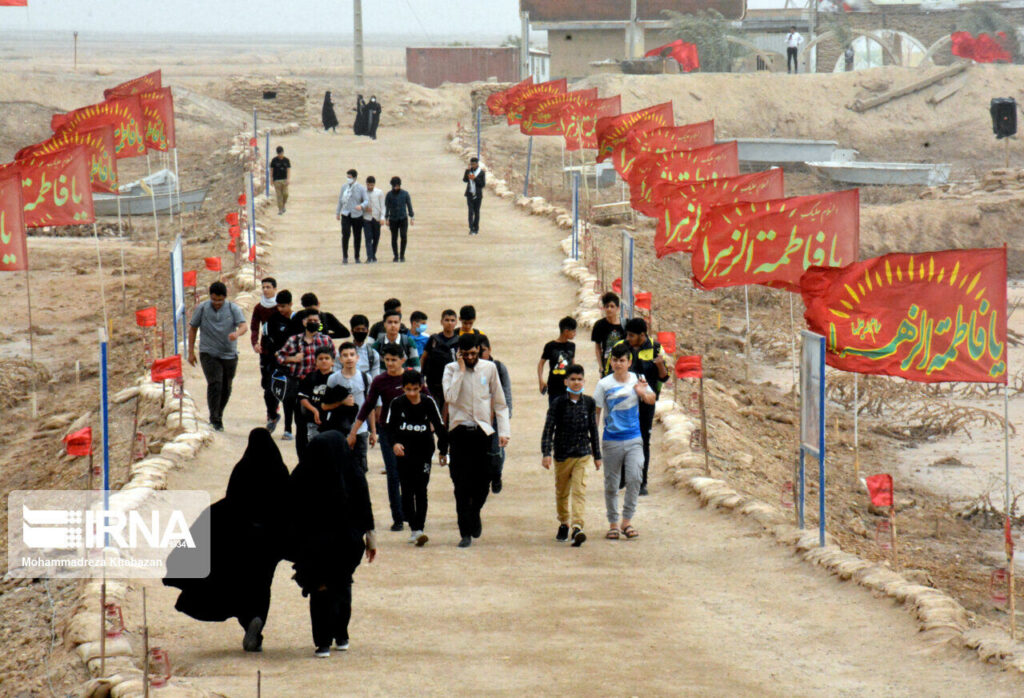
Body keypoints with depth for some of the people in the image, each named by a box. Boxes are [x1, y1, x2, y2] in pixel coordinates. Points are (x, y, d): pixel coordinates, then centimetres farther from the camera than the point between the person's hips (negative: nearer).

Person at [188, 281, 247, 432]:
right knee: (215, 383, -18)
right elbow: (192, 329, 7)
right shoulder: (202, 308, -2)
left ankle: (218, 415, 29)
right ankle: (215, 419, -15)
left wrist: (237, 334, -40)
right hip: (209, 354, -2)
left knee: (226, 388, 9)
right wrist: (191, 352, 4)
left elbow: (244, 326, -16)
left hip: (229, 355, 2)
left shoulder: (233, 309, -3)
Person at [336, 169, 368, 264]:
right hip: (346, 215, 1)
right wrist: (338, 212, 21)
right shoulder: (344, 187, 6)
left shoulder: (361, 188, -3)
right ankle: (345, 257, -11)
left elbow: (366, 201, -9)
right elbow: (340, 199, 16)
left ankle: (357, 258, 16)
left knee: (357, 237, 3)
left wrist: (361, 206, -31)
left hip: (357, 215, -1)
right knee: (345, 234, -15)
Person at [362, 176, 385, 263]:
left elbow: (382, 206, 2)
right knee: (368, 238, -10)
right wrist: (365, 207, -10)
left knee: (376, 238, 7)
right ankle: (369, 257, -14)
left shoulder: (379, 192, 2)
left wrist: (382, 217, -8)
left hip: (376, 218, 1)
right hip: (366, 218, -1)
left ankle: (373, 255, 24)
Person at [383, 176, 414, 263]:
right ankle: (396, 256, 10)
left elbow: (409, 206, 6)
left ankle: (402, 255, 2)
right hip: (393, 219, 0)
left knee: (404, 236, -11)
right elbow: (386, 207, 3)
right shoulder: (389, 195, 2)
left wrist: (411, 217, 1)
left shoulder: (405, 194, 2)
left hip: (403, 219, 0)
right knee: (394, 238, 1)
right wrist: (386, 219, -4)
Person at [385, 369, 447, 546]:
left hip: (424, 452, -1)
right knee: (407, 491, 3)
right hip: (403, 452, 1)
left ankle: (420, 529, -7)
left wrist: (443, 450, 9)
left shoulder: (428, 403, -3)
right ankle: (413, 527, 10)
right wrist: (394, 443, -21)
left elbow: (439, 426, 5)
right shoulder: (397, 404, -3)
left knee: (421, 490, -5)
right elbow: (389, 427, -2)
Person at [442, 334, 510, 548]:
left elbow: (499, 402, 8)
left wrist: (503, 431, 1)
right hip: (459, 432, -1)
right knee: (462, 485, -4)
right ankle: (465, 532, 1)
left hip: (483, 431, 1)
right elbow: (450, 397, -16)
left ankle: (475, 513, 33)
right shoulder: (451, 369, 1)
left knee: (483, 481, 2)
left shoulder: (489, 368, 5)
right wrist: (461, 370, -14)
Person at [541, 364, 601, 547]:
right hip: (562, 455, 0)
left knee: (579, 491, -13)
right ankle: (563, 524, 32)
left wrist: (597, 456, 14)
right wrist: (546, 453, -16)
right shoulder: (558, 404, -4)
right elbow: (548, 429, -6)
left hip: (583, 455, 0)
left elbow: (593, 429, 11)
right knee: (562, 492, 13)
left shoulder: (589, 403, 3)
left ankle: (577, 528, -23)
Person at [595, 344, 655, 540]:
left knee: (635, 478, -13)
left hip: (633, 439, 1)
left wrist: (643, 393, -10)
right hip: (611, 440, -1)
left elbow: (652, 400, 13)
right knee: (611, 484, 5)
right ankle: (613, 523, 18)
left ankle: (627, 521, -2)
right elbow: (596, 411, 1)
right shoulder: (604, 384, -2)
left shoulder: (637, 380, 4)